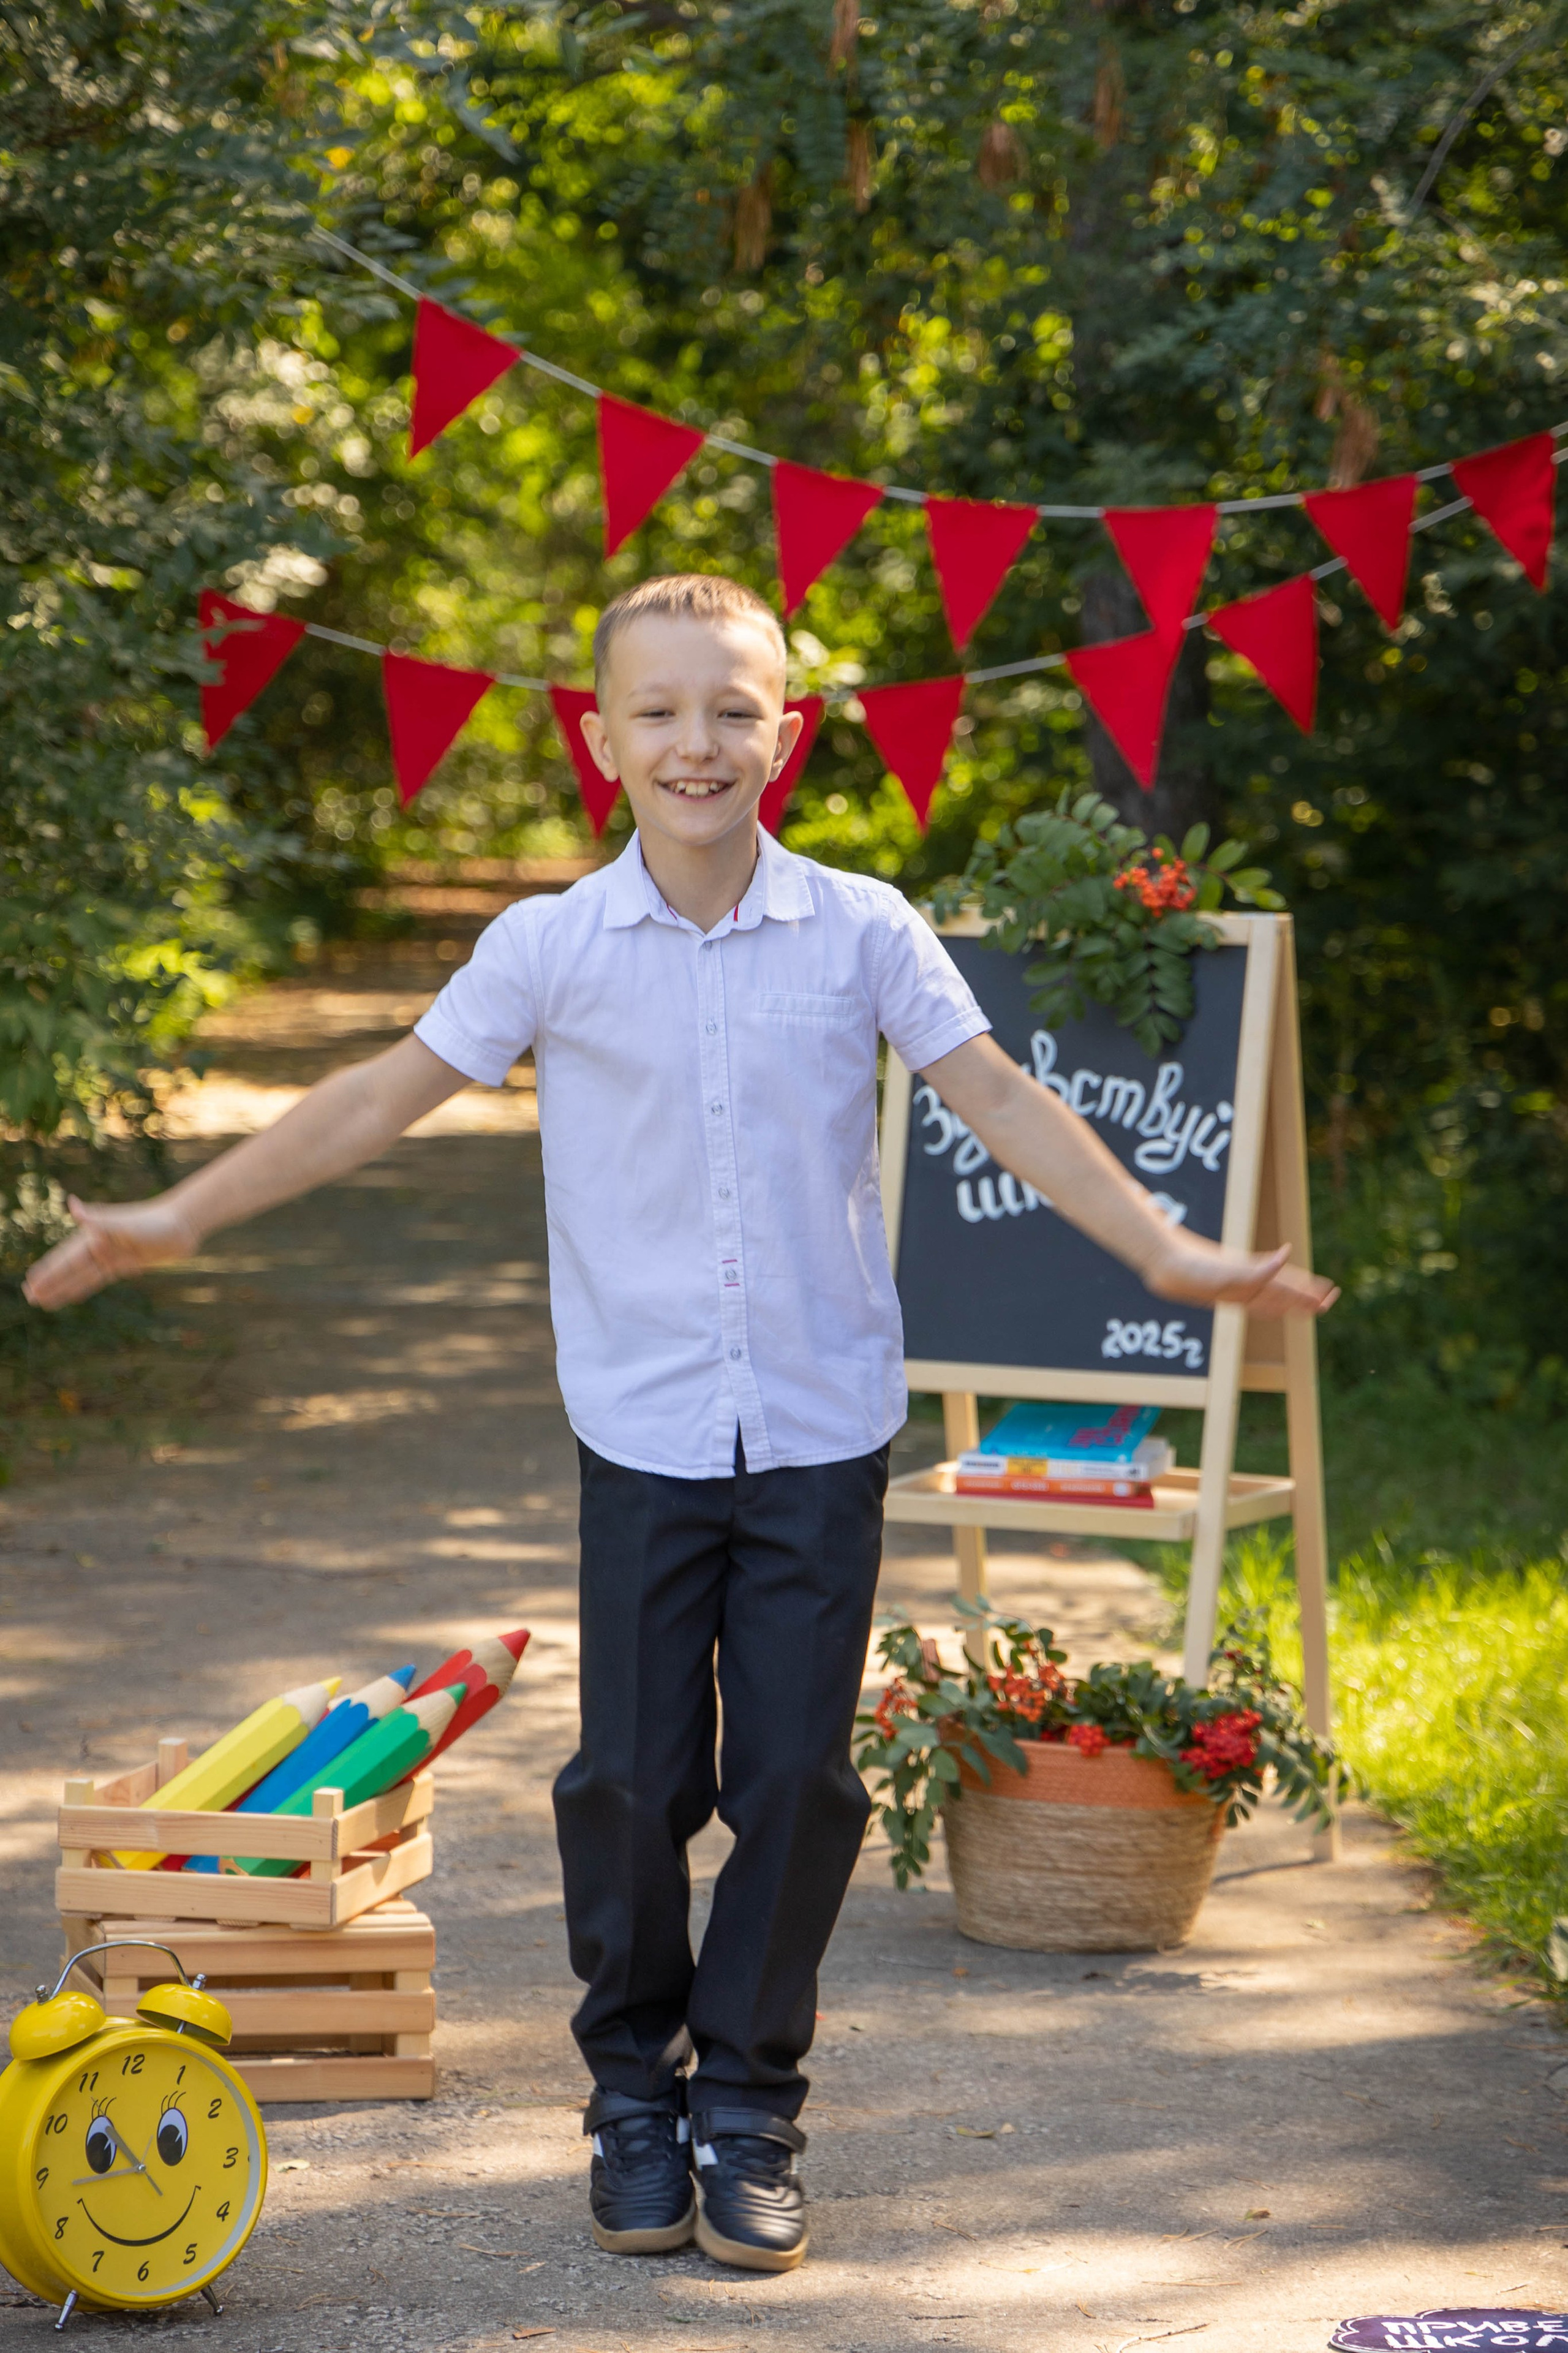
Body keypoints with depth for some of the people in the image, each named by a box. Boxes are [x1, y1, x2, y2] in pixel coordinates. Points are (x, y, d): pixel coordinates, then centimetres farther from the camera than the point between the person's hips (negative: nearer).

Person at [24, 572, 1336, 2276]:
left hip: (822, 1433, 0)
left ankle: (749, 2105, 17)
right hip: (643, 1435, 0)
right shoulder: (552, 947, -2)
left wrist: (1167, 1252, -5)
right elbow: (382, 1097, 3)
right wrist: (178, 1218, 1)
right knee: (632, 1781, 3)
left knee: (797, 1780, 2)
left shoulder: (863, 932, -2)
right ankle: (634, 2091, 21)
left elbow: (997, 1100, 1)